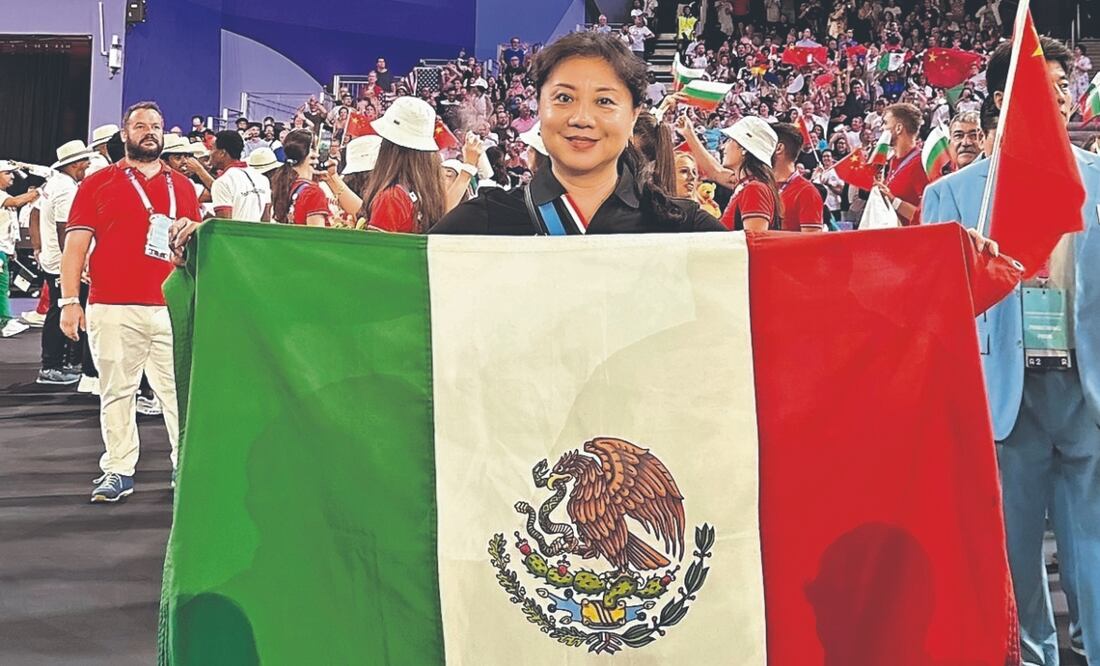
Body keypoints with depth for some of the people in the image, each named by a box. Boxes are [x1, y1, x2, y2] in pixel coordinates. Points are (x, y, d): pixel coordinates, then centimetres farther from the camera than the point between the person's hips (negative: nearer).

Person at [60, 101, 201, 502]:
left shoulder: (183, 187, 16)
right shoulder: (98, 184, 7)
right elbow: (76, 244, 2)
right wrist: (70, 300, -5)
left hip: (173, 307, 2)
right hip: (113, 308, -2)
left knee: (180, 389, 0)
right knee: (116, 391, 3)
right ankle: (118, 471, 12)